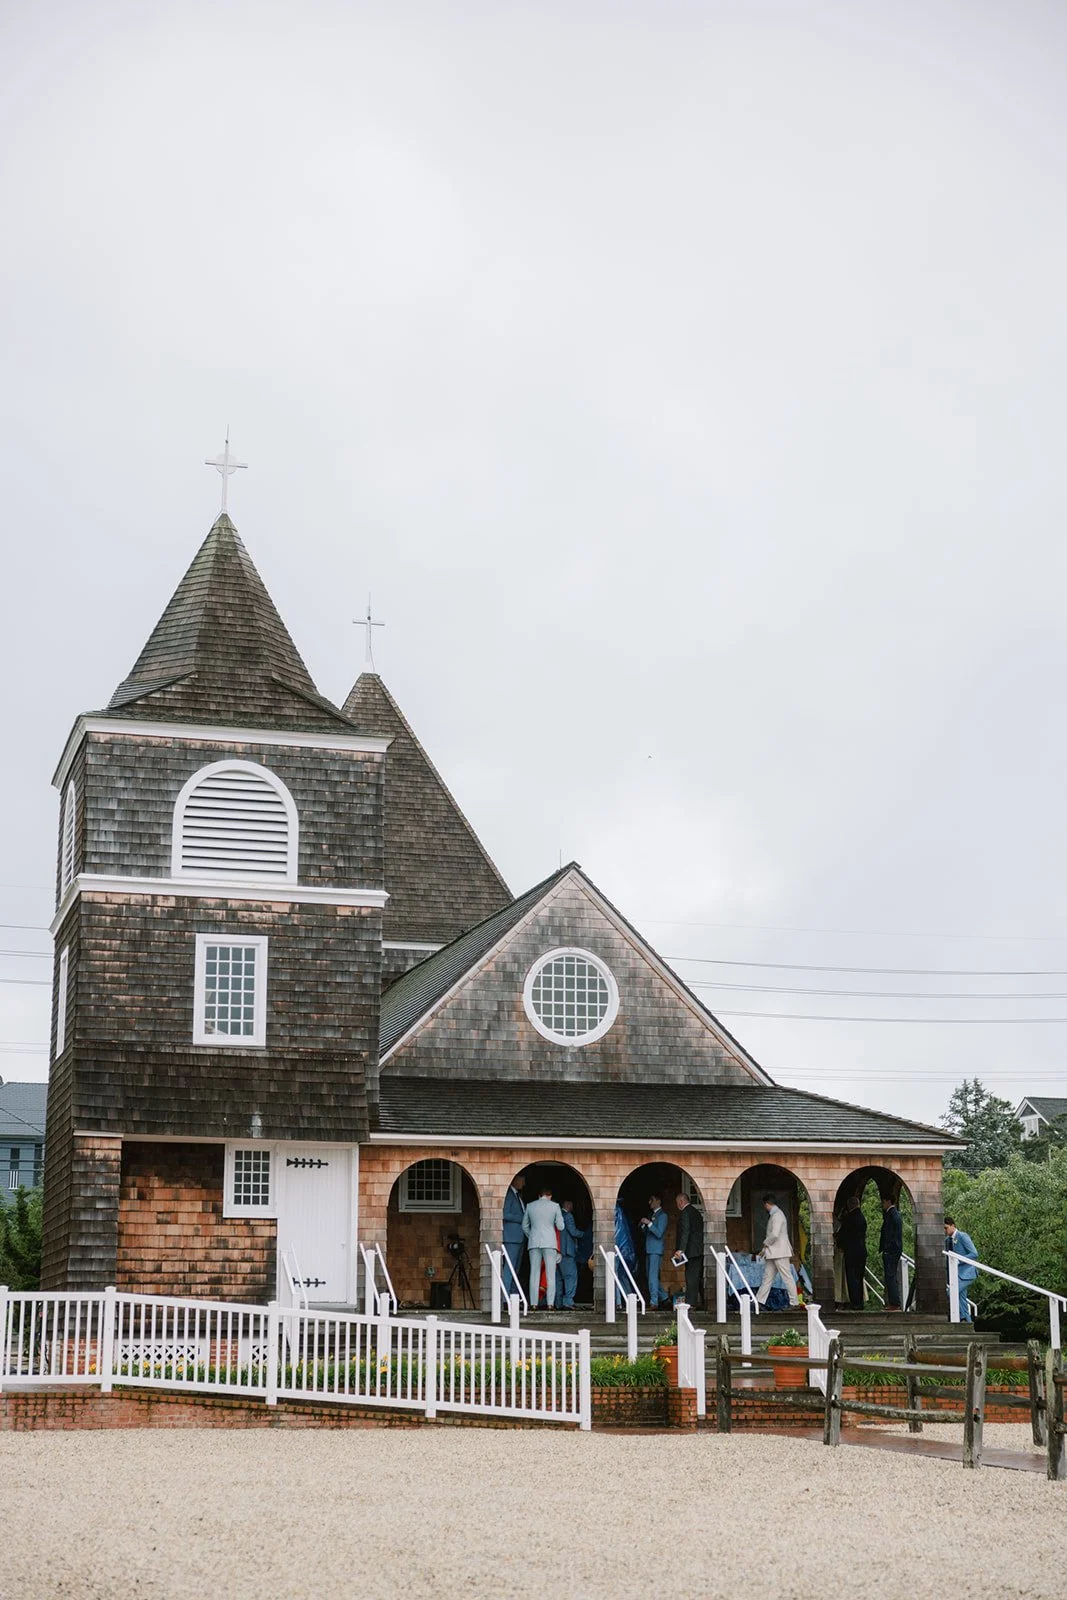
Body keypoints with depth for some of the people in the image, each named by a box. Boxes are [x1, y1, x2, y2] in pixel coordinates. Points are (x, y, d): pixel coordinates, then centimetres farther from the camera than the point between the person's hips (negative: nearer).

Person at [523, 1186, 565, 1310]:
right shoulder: (554, 1206, 0)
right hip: (549, 1242, -2)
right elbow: (560, 1227, 1)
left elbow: (525, 1226, 14)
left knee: (534, 1273, 5)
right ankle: (550, 1303, -7)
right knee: (550, 1274, 0)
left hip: (534, 1243, 2)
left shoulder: (530, 1206, 7)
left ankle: (533, 1303, 0)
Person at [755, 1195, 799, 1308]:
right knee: (767, 1277, 9)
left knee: (787, 1277, -6)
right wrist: (764, 1250, 20)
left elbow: (775, 1234, -25)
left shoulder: (777, 1215, -15)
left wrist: (766, 1243, -9)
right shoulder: (773, 1215, 16)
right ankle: (758, 1301, 11)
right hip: (772, 1252, 10)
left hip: (779, 1252, -10)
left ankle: (794, 1303, -3)